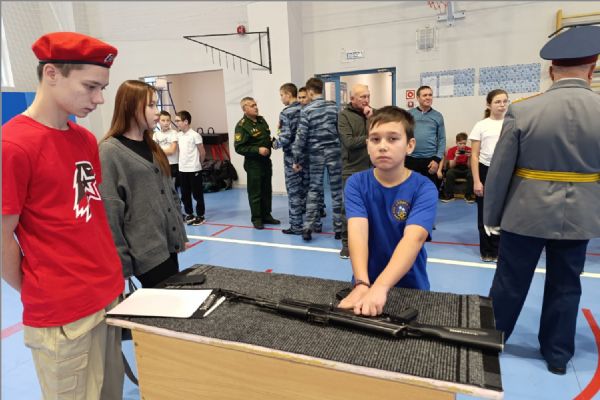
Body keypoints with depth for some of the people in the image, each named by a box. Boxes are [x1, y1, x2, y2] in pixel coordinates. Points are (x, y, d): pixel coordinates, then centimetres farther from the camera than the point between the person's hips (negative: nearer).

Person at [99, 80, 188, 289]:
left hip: (168, 244, 7)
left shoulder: (151, 146, 12)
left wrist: (180, 234, 14)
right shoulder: (110, 152, -11)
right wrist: (121, 261, -15)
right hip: (146, 252, -7)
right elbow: (109, 211, -14)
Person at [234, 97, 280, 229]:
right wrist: (257, 150, -23)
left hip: (266, 160, 7)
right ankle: (256, 218, 12)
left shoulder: (261, 120, 9)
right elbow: (239, 148, -18)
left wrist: (272, 141, 2)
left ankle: (266, 215, 25)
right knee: (255, 192, 1)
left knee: (267, 190, 13)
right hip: (253, 163, -7)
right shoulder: (242, 126, -13)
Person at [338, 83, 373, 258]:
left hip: (373, 168, 4)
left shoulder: (375, 113, 9)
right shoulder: (344, 115, -5)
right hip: (352, 169, -4)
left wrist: (371, 118, -11)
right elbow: (348, 142, -18)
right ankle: (347, 243, 12)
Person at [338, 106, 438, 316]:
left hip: (409, 287, -1)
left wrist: (380, 287, -40)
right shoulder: (356, 184, -6)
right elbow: (357, 232, -20)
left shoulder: (424, 189, -11)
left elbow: (414, 238, -26)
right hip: (367, 284, 1)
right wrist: (362, 285, -35)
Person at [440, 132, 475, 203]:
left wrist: (469, 157, -26)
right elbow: (451, 166, -12)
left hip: (466, 169, 0)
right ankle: (449, 195, -18)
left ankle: (469, 195, -15)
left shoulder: (469, 150, -8)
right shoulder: (451, 150, -8)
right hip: (456, 169, 0)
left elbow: (469, 166, -9)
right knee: (449, 173, -33)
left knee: (472, 174, -33)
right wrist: (456, 157, -28)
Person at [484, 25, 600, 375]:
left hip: (526, 213, -2)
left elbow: (499, 170, -8)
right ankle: (558, 354, 30)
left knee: (510, 282, 12)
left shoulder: (522, 110, -13)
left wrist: (491, 216, 3)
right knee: (565, 286, 16)